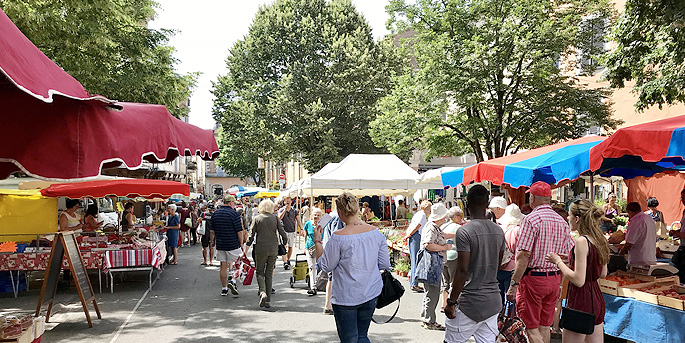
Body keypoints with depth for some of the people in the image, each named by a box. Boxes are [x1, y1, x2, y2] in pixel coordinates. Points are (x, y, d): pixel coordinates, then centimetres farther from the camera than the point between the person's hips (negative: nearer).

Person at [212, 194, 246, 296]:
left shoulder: (215, 213, 8)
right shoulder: (234, 213, -11)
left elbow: (212, 230, 13)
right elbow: (239, 231, -11)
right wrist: (241, 244, -2)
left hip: (220, 244, 5)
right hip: (233, 244, -5)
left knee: (223, 266, 9)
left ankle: (224, 288, 13)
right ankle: (232, 280, -5)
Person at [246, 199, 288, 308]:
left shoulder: (256, 218, 0)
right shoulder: (275, 217, 3)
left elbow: (251, 235, -2)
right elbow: (282, 232, -1)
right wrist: (285, 242, 15)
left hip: (260, 249, -1)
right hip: (273, 249, 2)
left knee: (259, 272, 12)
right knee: (269, 274, 10)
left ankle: (262, 292, -13)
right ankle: (268, 300, 9)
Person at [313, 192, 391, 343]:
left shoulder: (338, 237, -19)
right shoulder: (376, 233, -4)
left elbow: (325, 266, -8)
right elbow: (385, 264, 2)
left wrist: (317, 241, 0)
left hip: (346, 297, -5)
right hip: (371, 294, 5)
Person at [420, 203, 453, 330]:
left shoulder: (435, 227, 15)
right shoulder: (431, 228, -17)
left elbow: (441, 235, 36)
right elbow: (428, 245, -29)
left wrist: (456, 235, 43)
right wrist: (445, 247, -18)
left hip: (436, 263, 11)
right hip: (431, 263, -11)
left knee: (434, 292, 15)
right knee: (431, 292, -4)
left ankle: (428, 320, 23)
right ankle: (428, 321, 5)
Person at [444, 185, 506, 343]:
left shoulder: (464, 231, -16)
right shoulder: (498, 231, 6)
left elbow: (463, 271, -18)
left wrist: (451, 302, -11)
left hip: (470, 303, -7)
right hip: (493, 302, 7)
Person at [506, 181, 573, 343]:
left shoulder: (531, 220, -14)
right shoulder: (562, 222, 8)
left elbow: (524, 256, -20)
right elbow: (567, 257, 12)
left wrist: (514, 284, -16)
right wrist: (560, 283, 21)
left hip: (533, 277, -7)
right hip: (555, 279, 7)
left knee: (531, 327, 1)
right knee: (544, 326, 16)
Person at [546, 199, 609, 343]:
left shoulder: (582, 241, -19)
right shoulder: (600, 239, 7)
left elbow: (578, 280, -22)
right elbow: (602, 274, 16)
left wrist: (558, 262, -11)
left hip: (582, 302, -9)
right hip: (597, 300, 9)